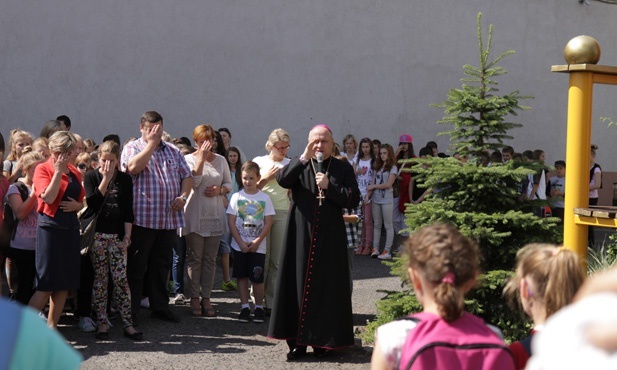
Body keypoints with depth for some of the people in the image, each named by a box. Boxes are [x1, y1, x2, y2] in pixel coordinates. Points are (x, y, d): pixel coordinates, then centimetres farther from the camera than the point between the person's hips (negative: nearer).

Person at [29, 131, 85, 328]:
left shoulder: (74, 172, 13)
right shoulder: (43, 169, -5)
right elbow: (48, 197, -19)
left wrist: (77, 205, -1)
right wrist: (59, 171, -15)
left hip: (71, 229, 7)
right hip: (50, 228, -7)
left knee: (64, 284, 7)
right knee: (46, 285, -8)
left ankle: (51, 327, 17)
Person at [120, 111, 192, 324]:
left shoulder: (173, 151, 16)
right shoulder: (132, 148, 1)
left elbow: (186, 176, 16)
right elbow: (133, 167, -20)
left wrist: (183, 196, -3)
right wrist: (151, 144, -15)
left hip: (169, 219, 5)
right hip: (141, 219, -5)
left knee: (162, 266, 13)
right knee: (136, 267, 0)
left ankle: (160, 307, 22)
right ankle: (131, 311, 6)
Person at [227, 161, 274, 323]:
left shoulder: (264, 198, 0)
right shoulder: (237, 197, 2)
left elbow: (268, 223, -2)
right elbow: (231, 222, -1)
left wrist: (257, 242, -11)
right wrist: (241, 243, -10)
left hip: (258, 247, -1)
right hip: (239, 245, 1)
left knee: (257, 278, -2)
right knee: (242, 276, 5)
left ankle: (259, 308, 11)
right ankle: (245, 307, 13)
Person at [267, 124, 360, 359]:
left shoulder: (343, 169, 9)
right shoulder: (299, 165, 9)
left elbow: (354, 199, -1)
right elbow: (282, 180, -11)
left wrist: (329, 187, -11)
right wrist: (304, 158, -19)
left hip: (329, 237, 0)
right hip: (301, 235, 0)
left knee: (327, 285, 0)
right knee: (298, 284, 0)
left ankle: (322, 340, 9)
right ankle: (297, 340, 6)